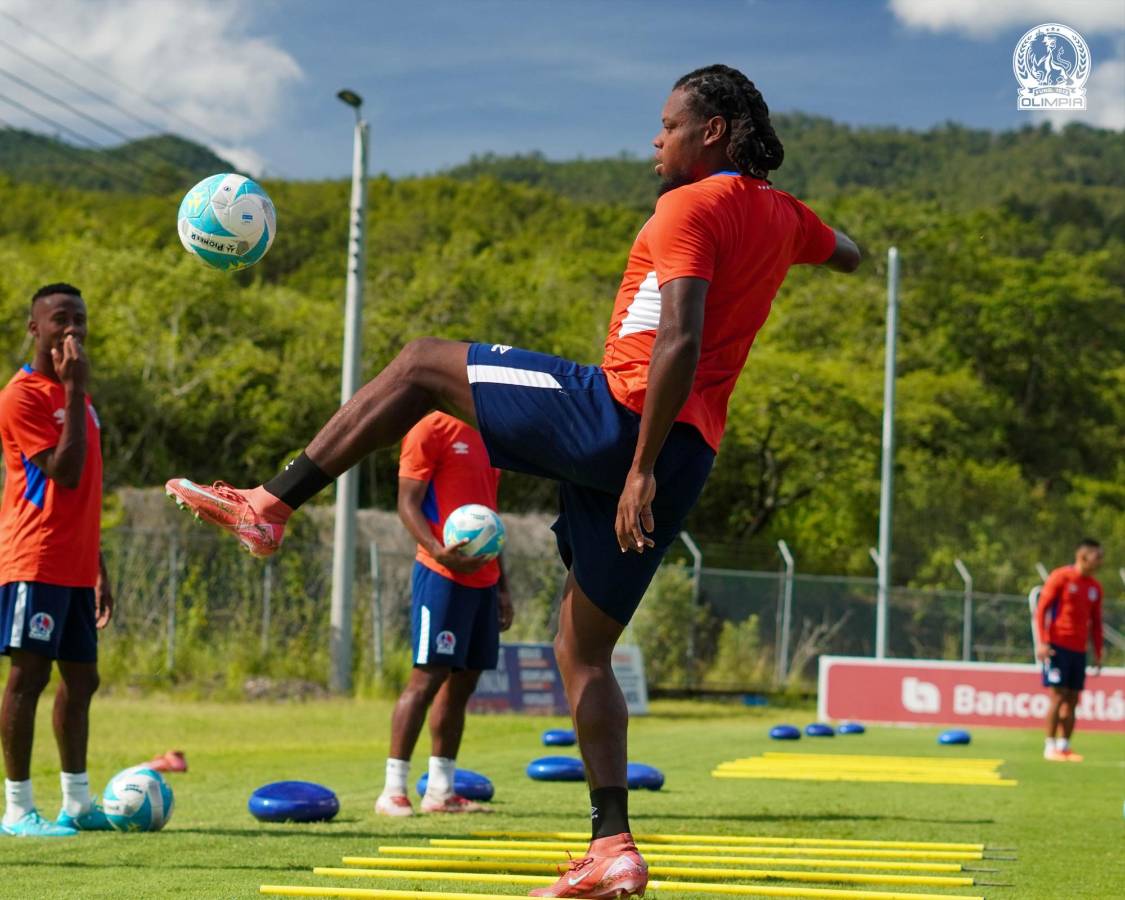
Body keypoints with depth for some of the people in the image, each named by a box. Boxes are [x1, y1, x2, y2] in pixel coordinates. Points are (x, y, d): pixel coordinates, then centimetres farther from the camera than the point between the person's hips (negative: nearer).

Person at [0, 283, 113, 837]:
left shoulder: (75, 396, 19)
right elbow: (64, 473, -19)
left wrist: (99, 573, 22)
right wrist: (75, 391, -17)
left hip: (74, 566, 9)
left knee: (81, 679, 10)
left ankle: (77, 804, 18)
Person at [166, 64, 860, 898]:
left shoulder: (691, 208, -7)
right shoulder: (780, 215, 17)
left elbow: (680, 342, -20)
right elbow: (848, 254, 40)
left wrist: (642, 468, -21)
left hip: (617, 414, -8)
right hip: (692, 452, 8)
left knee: (420, 366, 6)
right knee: (583, 652, 15)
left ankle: (269, 506, 2)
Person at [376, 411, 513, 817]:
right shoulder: (431, 431, -6)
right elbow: (407, 504, -11)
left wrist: (502, 586, 21)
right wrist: (439, 551, -28)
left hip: (483, 578, 8)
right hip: (442, 574, -8)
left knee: (463, 681, 7)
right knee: (427, 676, -10)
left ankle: (441, 791, 12)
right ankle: (393, 790, -6)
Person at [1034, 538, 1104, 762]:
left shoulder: (1095, 587, 13)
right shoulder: (1061, 577, -4)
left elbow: (1096, 623, 19)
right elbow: (1041, 609, -7)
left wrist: (1098, 654, 12)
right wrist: (1042, 642, -15)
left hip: (1079, 650, 6)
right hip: (1057, 646, -6)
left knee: (1072, 699, 3)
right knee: (1058, 695, -9)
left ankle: (1064, 746, 7)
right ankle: (1050, 747, -4)